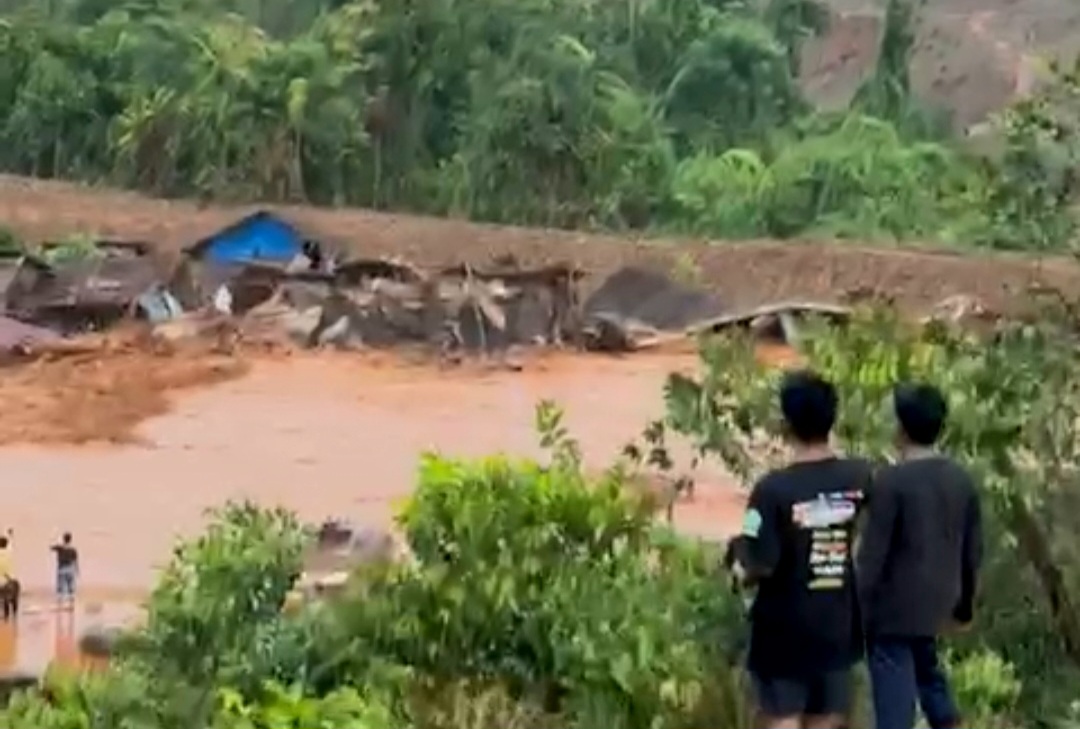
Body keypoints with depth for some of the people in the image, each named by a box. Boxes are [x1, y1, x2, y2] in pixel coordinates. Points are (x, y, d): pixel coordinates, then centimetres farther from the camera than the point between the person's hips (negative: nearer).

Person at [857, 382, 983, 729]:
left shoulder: (891, 481, -18)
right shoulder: (961, 479, 1)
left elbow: (872, 554, -16)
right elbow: (973, 550, 8)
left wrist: (856, 610, -7)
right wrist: (964, 603, 21)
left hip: (894, 606, -6)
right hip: (936, 600, 6)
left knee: (894, 687, 0)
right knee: (927, 669, 27)